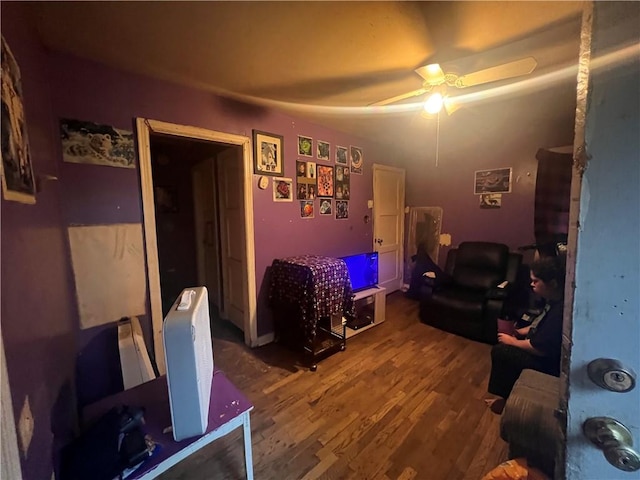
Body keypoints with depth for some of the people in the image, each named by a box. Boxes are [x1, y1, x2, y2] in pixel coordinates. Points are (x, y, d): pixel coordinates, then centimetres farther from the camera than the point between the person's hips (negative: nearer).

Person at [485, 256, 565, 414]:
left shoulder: (560, 311, -32)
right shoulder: (555, 300, 0)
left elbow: (539, 349, -28)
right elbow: (540, 325, 15)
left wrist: (512, 341, -14)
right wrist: (518, 332, 3)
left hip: (548, 363, -10)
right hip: (543, 350, 10)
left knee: (500, 352, -13)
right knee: (503, 344, 10)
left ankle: (506, 399, 11)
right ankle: (507, 394, 20)